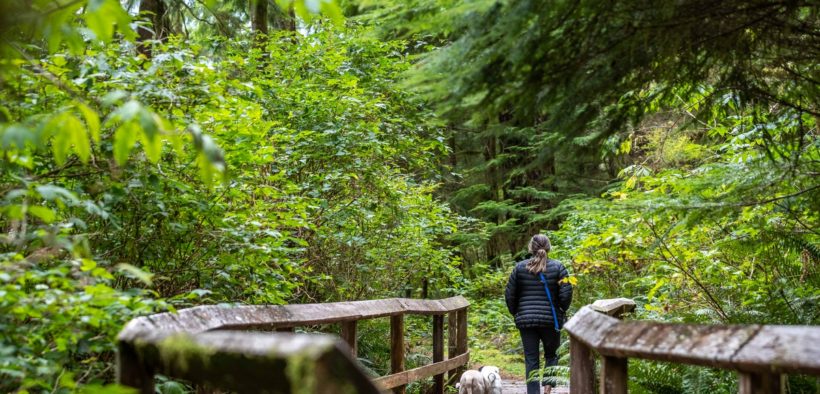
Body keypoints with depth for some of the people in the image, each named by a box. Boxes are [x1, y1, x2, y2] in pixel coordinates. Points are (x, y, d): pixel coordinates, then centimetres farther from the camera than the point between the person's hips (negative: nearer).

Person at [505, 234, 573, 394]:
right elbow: (566, 293, -7)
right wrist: (562, 310, 11)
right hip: (551, 319, 0)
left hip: (526, 320, 1)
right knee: (551, 354, 17)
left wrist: (515, 312, 17)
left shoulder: (520, 267, 1)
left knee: (531, 359, 5)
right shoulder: (557, 267, -2)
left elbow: (509, 294, 3)